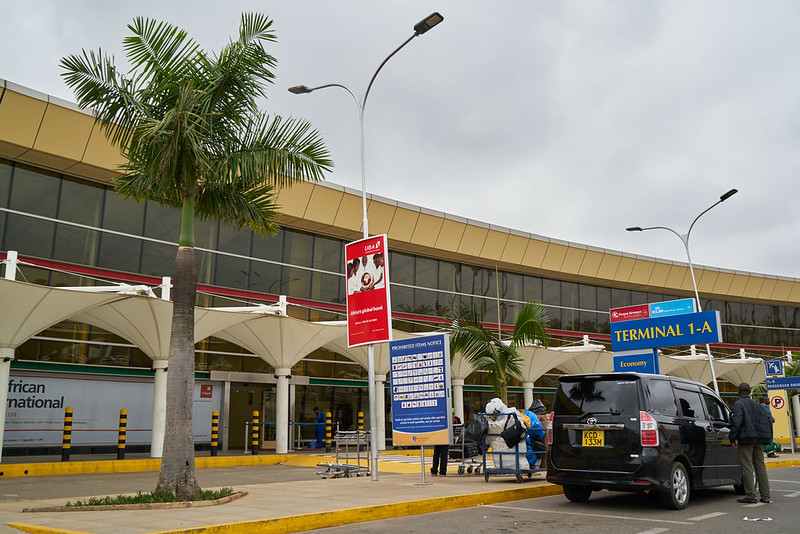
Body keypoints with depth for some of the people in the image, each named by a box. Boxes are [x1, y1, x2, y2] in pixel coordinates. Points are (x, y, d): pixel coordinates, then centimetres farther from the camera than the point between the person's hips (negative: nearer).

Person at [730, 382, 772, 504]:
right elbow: (768, 421, 15)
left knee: (747, 467, -4)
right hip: (759, 440, 7)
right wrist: (767, 438, 18)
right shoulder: (756, 405, 17)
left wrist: (733, 438, -14)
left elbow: (737, 422, -18)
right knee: (760, 467, 11)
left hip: (746, 439, -7)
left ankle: (750, 496, -5)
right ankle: (765, 496, 13)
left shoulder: (738, 404, -5)